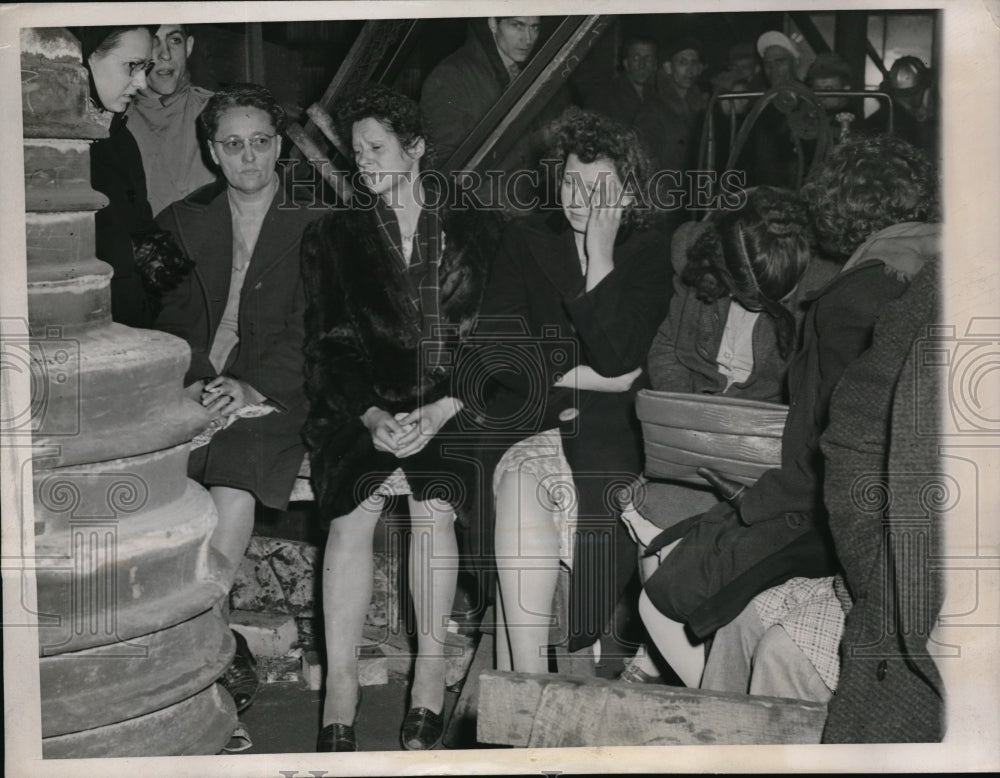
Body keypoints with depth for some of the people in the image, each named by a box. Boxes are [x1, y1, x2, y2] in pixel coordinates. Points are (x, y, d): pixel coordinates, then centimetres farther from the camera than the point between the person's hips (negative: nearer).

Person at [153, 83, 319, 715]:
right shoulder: (183, 222, 18)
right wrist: (194, 383, -10)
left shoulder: (312, 227, 8)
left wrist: (252, 388, -16)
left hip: (270, 396, -3)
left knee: (235, 485, -33)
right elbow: (169, 318, 9)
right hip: (191, 391, 3)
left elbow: (308, 332, -1)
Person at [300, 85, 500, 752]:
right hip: (361, 409, 1)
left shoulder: (473, 234, 14)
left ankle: (432, 675, -24)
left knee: (433, 496, -31)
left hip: (452, 406, 0)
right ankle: (341, 688, -31)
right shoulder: (333, 237, 16)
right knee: (355, 505, -30)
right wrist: (372, 415, -14)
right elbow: (331, 346, 5)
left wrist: (440, 411, -14)